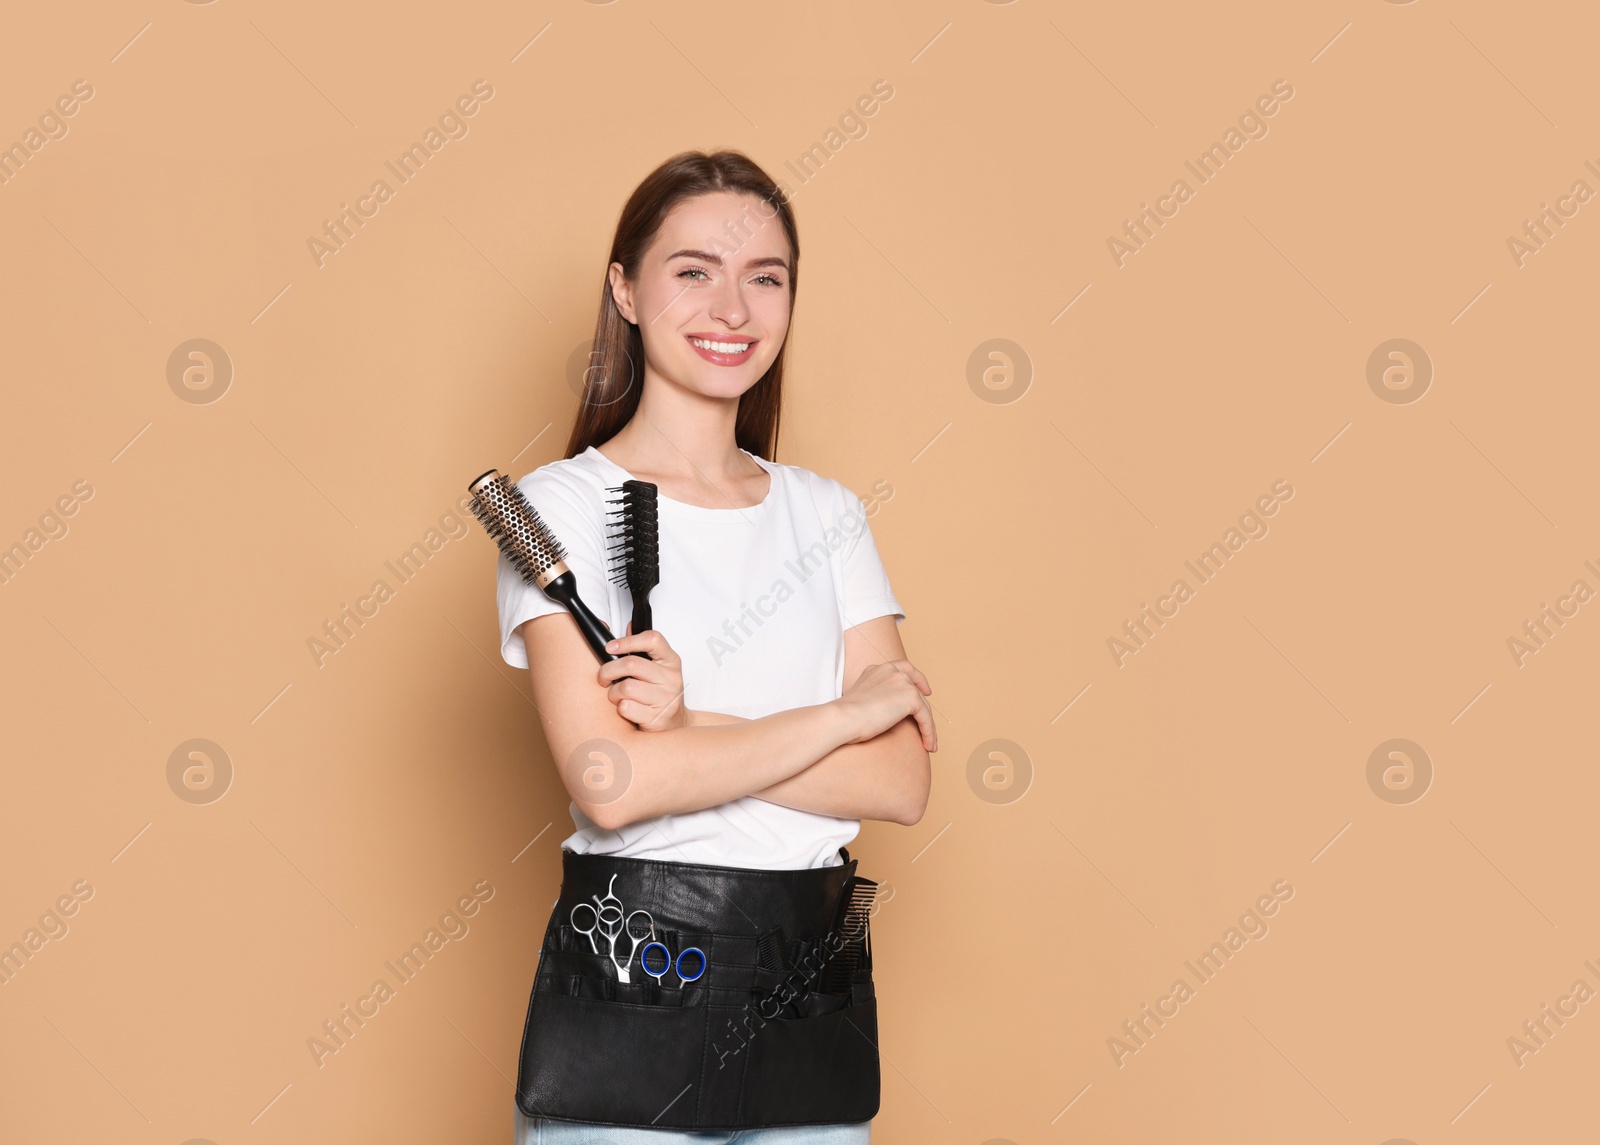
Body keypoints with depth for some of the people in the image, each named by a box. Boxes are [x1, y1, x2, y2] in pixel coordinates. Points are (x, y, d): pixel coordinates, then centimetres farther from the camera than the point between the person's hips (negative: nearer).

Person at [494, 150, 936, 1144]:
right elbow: (610, 783, -18)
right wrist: (847, 711, -9)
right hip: (628, 996, -4)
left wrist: (691, 728, -15)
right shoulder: (564, 504, -5)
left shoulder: (827, 513, 8)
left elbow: (902, 783, -2)